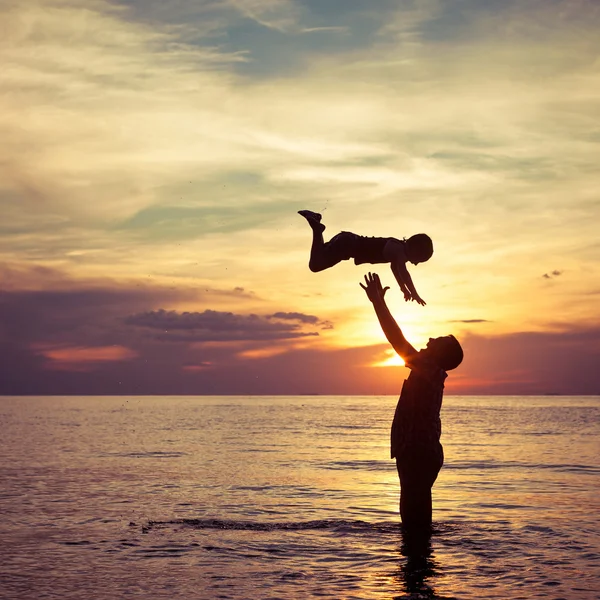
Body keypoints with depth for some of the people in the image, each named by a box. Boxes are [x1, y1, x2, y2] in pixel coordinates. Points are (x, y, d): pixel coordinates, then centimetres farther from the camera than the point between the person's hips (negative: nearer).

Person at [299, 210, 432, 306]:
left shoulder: (399, 249, 8)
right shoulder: (397, 250, -21)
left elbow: (394, 267, 27)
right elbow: (403, 272, -35)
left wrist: (404, 289, 25)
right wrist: (415, 294, -40)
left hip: (349, 242, 10)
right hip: (346, 244, -10)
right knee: (315, 265, -19)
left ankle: (314, 220, 27)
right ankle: (317, 229, -6)